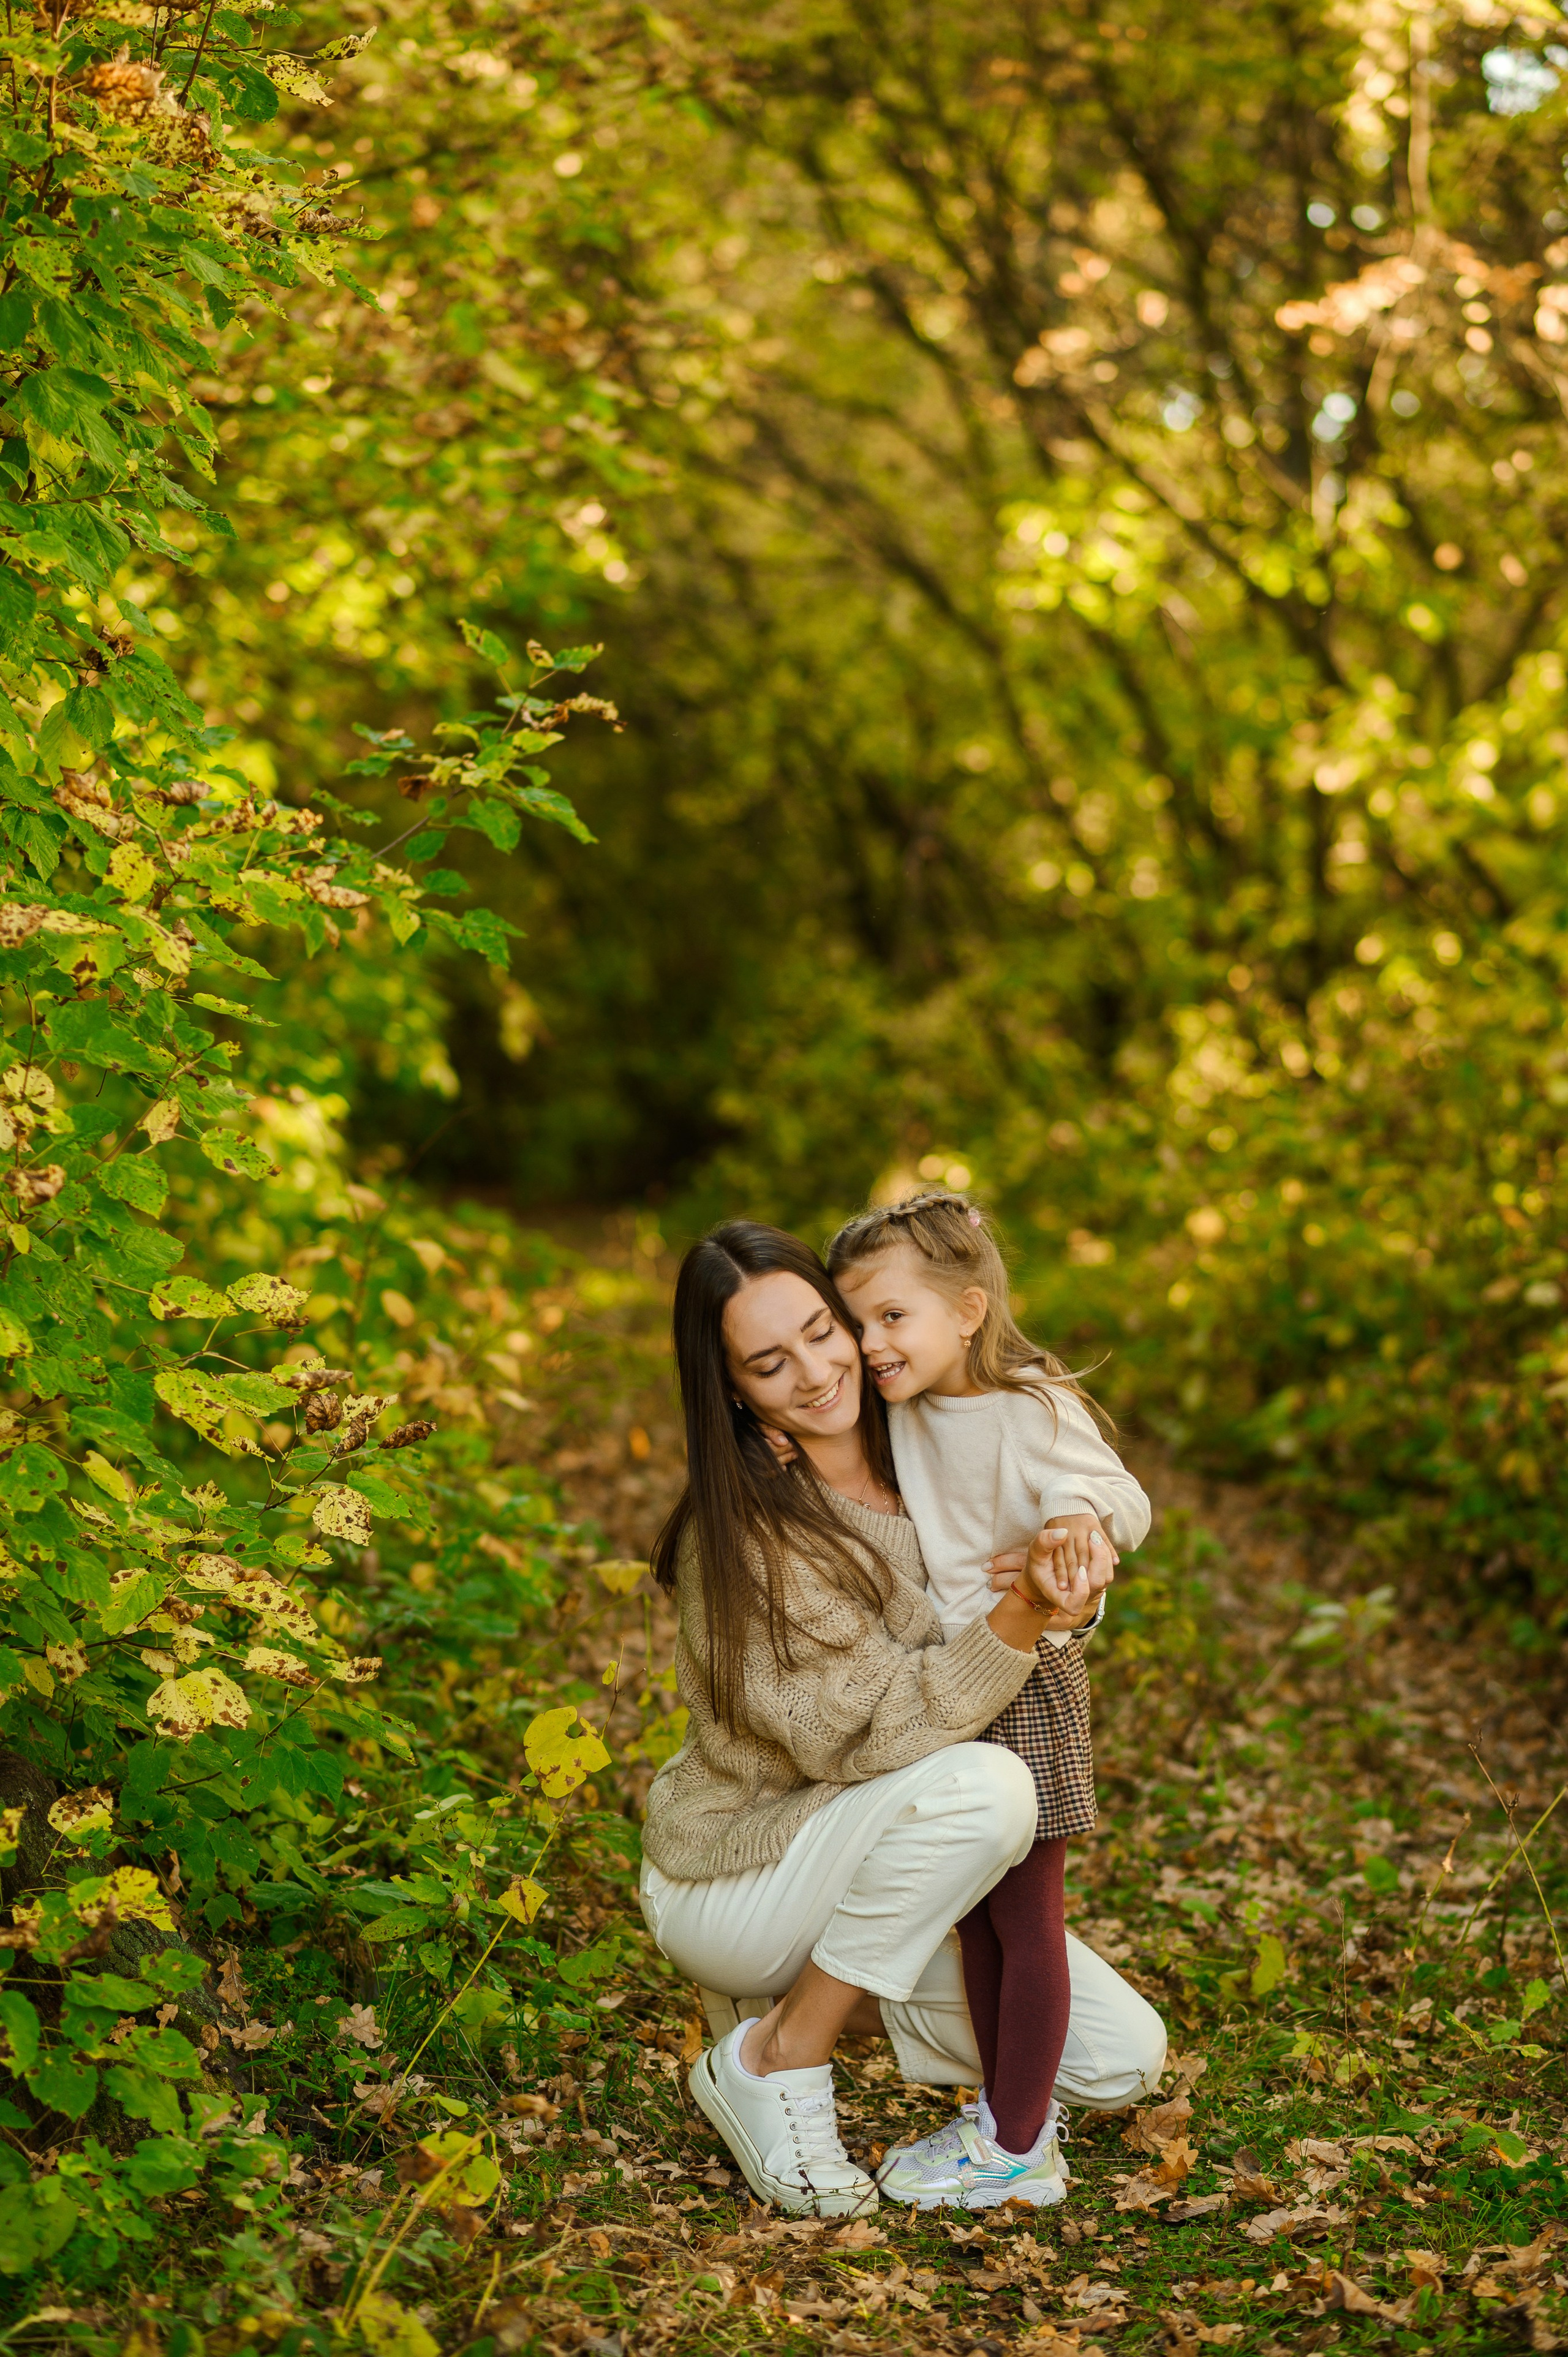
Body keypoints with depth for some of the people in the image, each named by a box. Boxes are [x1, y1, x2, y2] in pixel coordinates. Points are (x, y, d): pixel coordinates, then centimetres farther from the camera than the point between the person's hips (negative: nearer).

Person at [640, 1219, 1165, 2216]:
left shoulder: (918, 1460, -5)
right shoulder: (745, 1534, -26)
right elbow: (861, 1734, -28)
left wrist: (1076, 1568, -21)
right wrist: (1017, 1622, -39)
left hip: (867, 1864, 7)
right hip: (736, 1875, -7)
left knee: (1124, 2060, 1)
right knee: (982, 1783, -34)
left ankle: (821, 1988, 15)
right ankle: (775, 2057, -16)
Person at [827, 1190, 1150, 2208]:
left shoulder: (1031, 1410, -18)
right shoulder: (906, 1411, 4)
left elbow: (1125, 1497, -18)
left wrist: (1078, 1520, -40)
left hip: (1024, 1684, -8)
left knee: (1025, 1916, 1)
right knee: (977, 1912, 16)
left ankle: (1020, 2150, 9)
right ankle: (1015, 2105, 29)